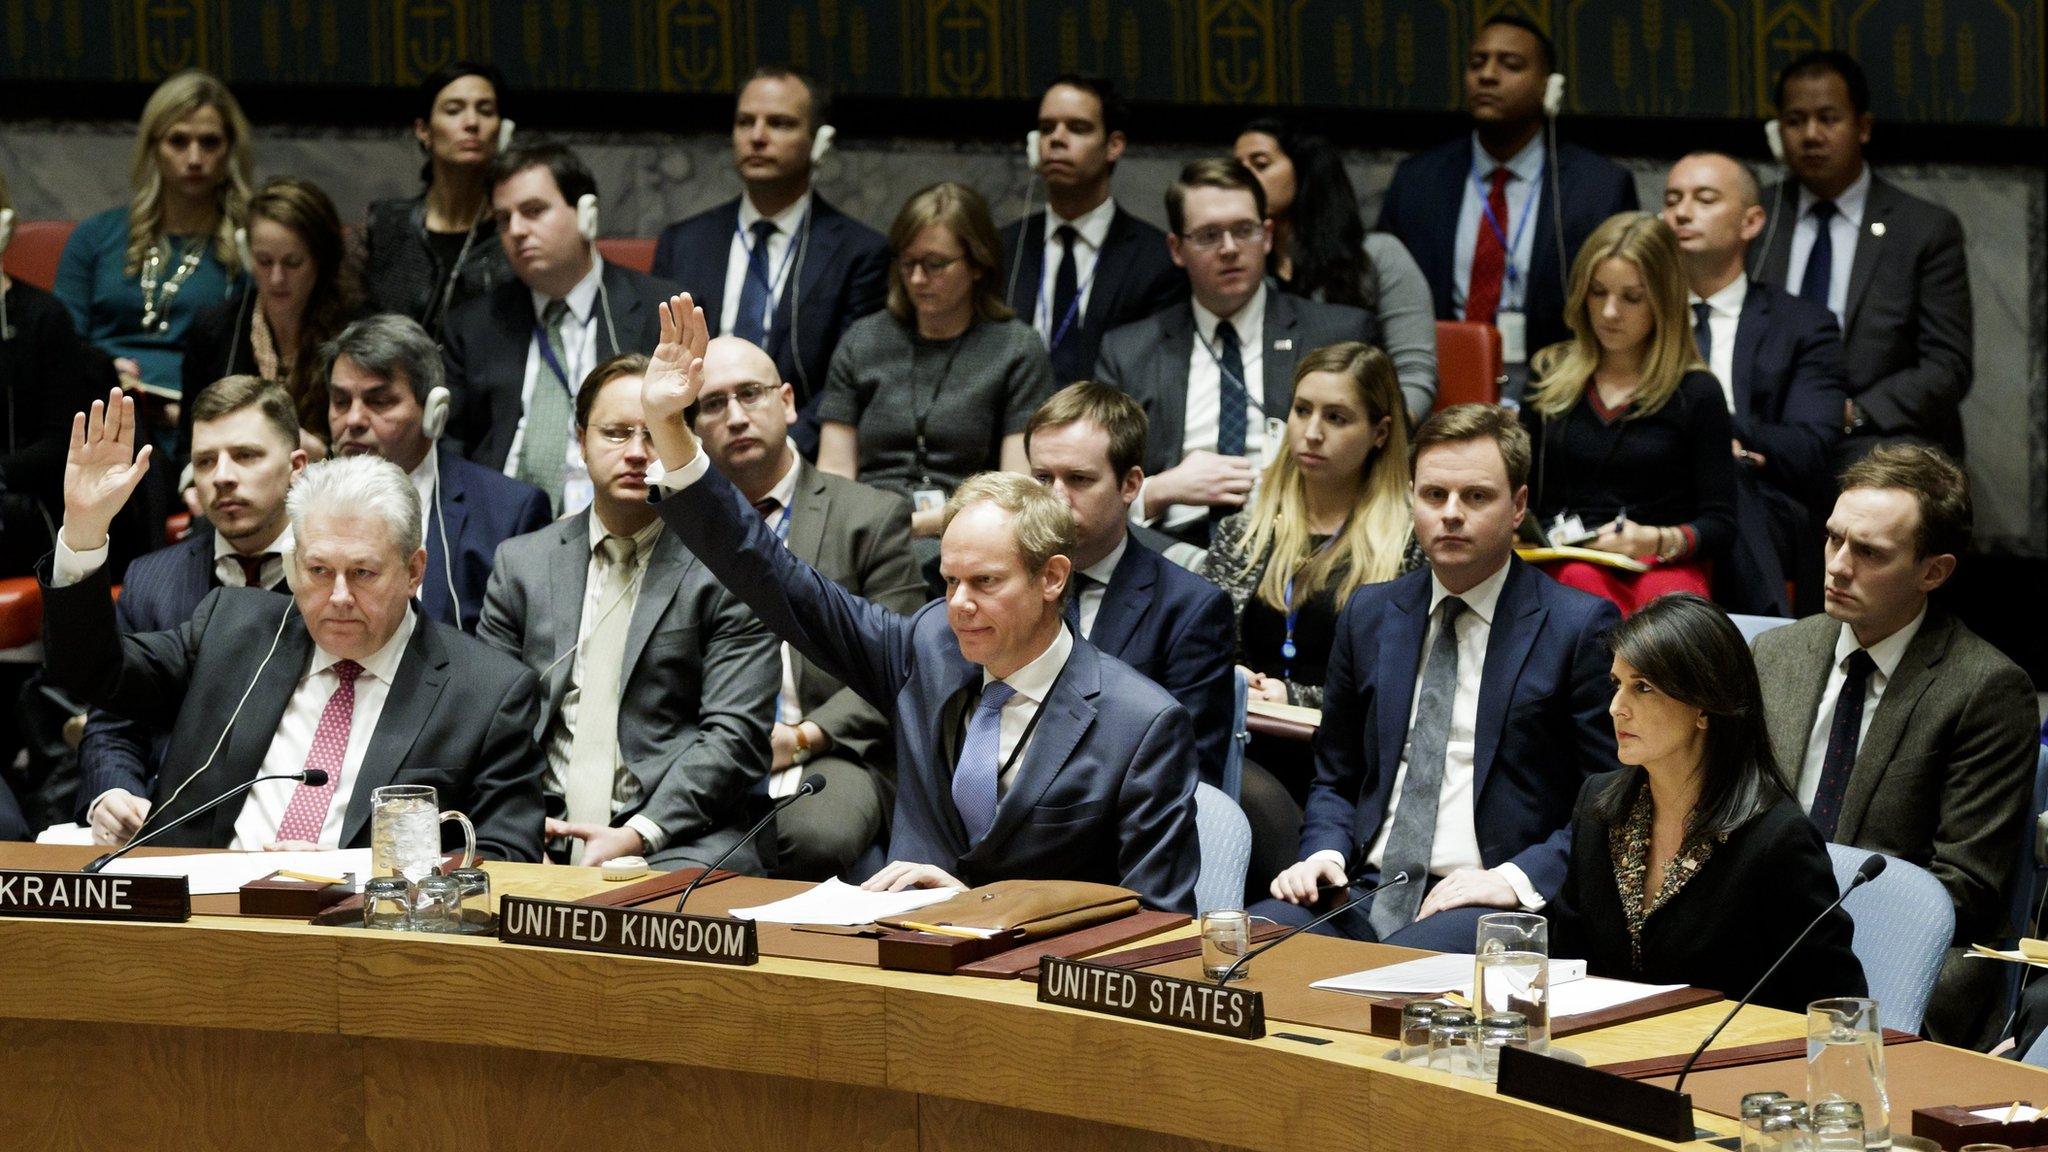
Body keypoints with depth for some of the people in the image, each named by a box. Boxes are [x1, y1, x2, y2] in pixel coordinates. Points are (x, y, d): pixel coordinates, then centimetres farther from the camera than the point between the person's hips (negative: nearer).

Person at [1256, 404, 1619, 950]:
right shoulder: (1369, 614, 18)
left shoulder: (1581, 627, 1)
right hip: (1365, 888, 5)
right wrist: (1324, 852, 4)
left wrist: (1518, 878, -15)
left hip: (1489, 902, -5)